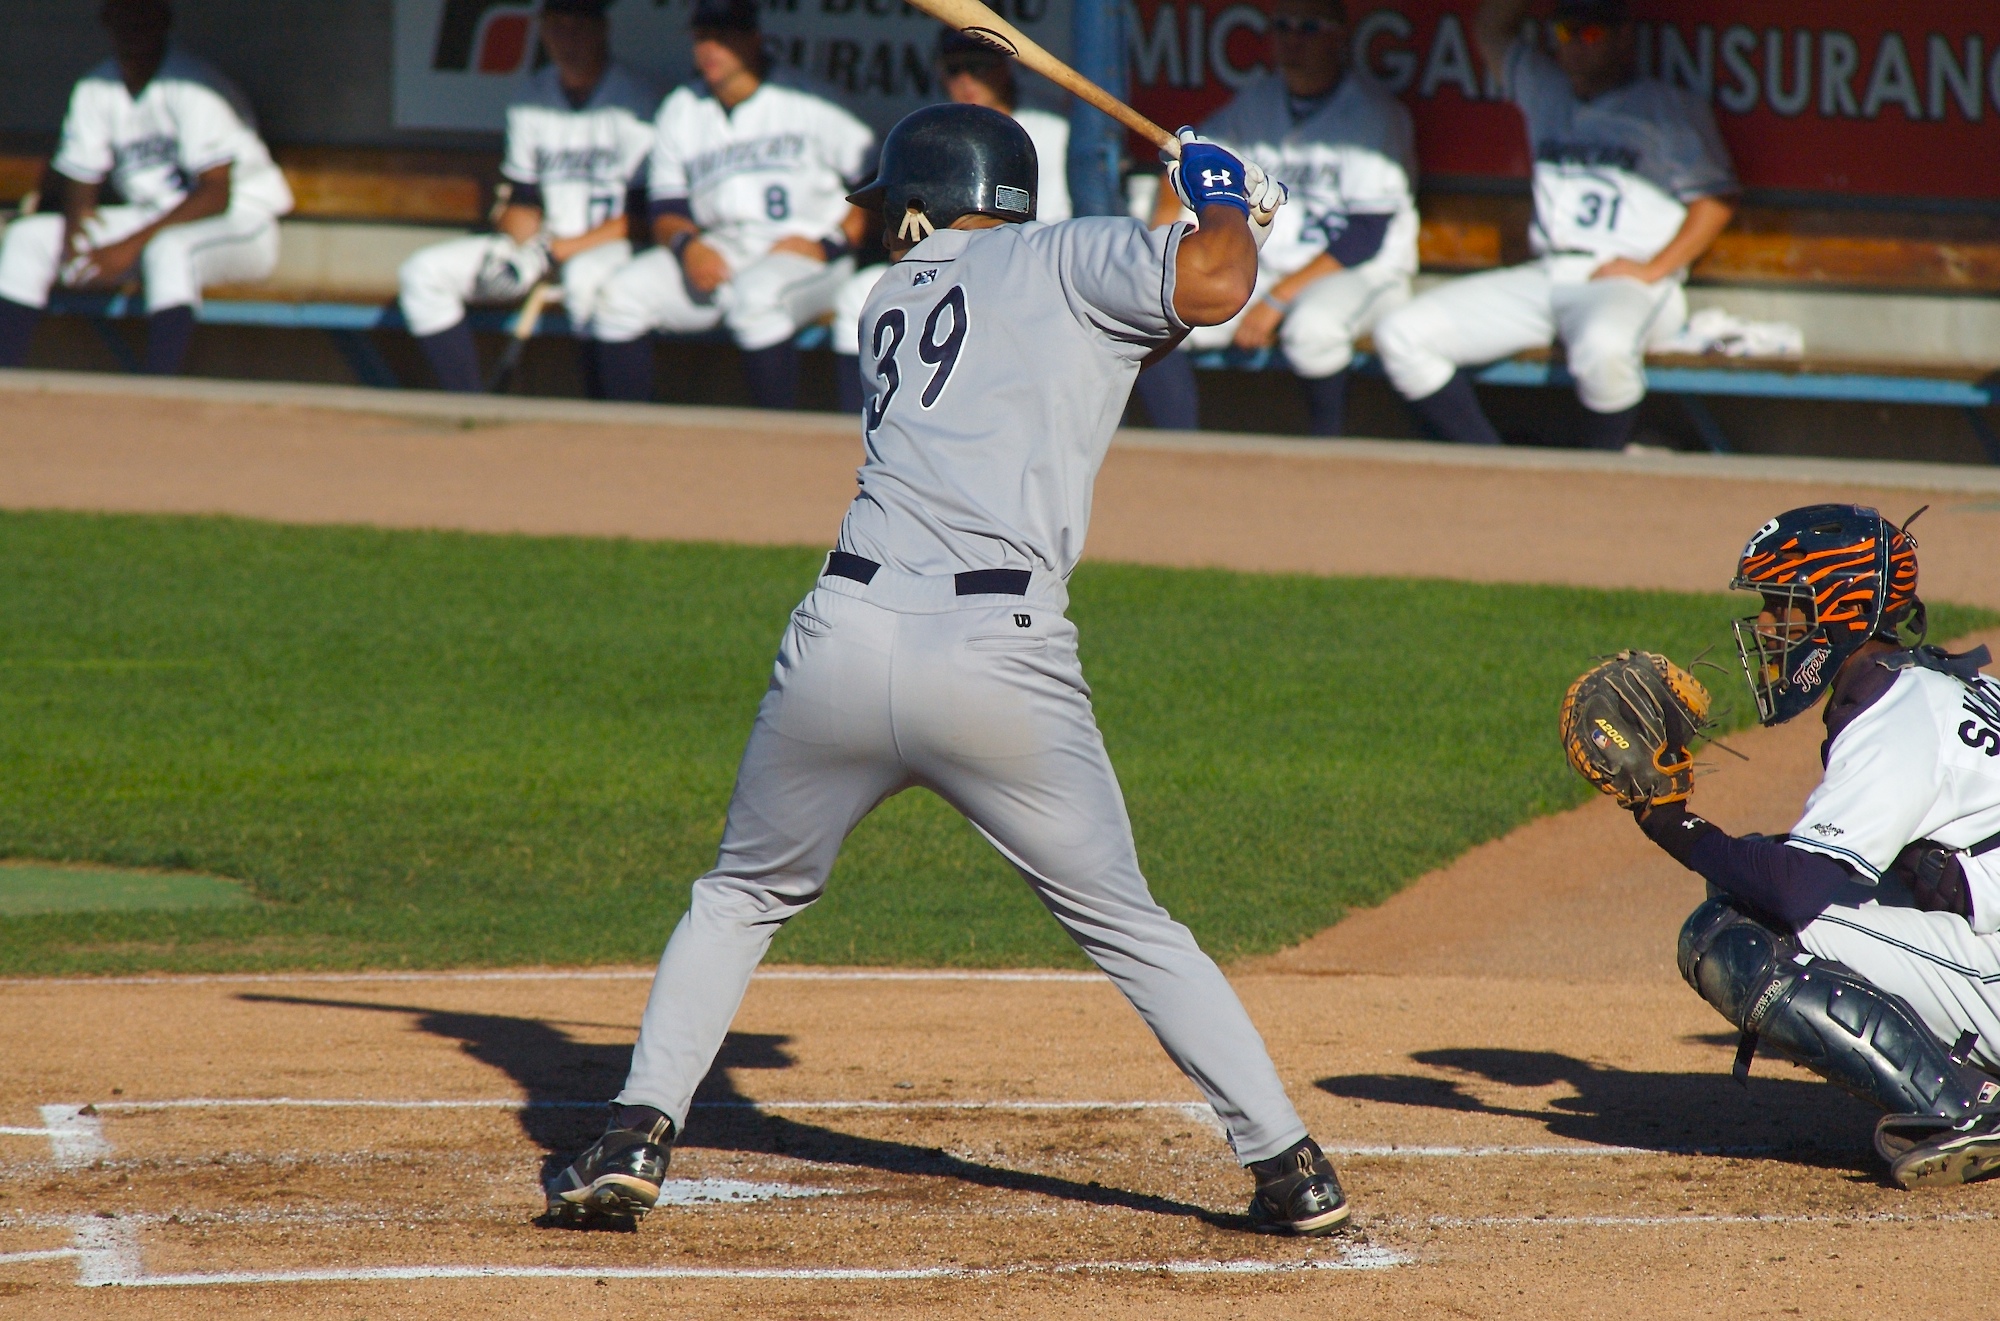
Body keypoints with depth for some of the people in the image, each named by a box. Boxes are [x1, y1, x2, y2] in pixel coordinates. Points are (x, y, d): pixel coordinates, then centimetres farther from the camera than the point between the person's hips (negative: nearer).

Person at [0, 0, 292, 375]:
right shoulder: (95, 90, 2)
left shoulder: (191, 87, -17)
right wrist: (75, 217, -20)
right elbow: (79, 177, 5)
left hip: (239, 221, -7)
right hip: (150, 223, 7)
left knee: (168, 247, -40)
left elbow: (216, 195, -22)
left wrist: (134, 243, -29)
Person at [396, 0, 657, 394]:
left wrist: (559, 251, -17)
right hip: (543, 244, 7)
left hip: (609, 245, -7)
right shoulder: (534, 99, 9)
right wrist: (522, 251, -10)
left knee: (585, 277, -42)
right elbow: (522, 202, 13)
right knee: (423, 272, -8)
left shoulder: (636, 100, -10)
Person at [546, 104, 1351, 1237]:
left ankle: (638, 1137, 13)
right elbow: (1211, 287, -6)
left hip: (846, 636, 3)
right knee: (1128, 926, 12)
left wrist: (1218, 228, 31)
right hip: (1003, 665, -3)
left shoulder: (888, 306, 24)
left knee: (743, 896, 24)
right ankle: (1291, 1168, 10)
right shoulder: (1062, 257, 10)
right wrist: (1226, 204, 17)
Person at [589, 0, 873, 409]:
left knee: (754, 298, -36)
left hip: (809, 256, -6)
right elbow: (667, 212, 11)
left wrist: (828, 243, -17)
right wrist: (687, 245, -12)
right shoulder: (681, 111, 13)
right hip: (718, 252, 6)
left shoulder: (803, 103, -4)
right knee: (621, 295, -11)